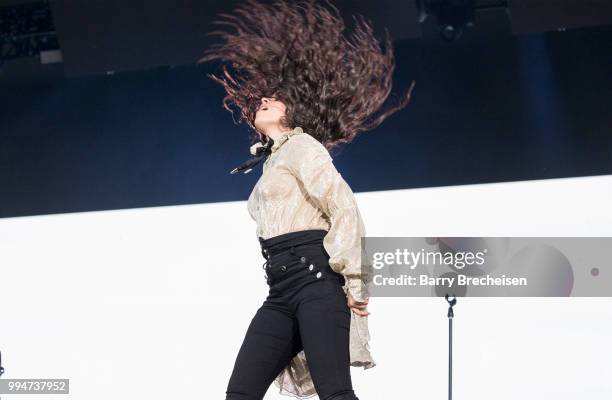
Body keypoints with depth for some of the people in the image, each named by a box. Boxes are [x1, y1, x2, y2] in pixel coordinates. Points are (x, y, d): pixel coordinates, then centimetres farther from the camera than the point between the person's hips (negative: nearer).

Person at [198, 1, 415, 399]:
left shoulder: (302, 146, 3)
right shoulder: (272, 161, 29)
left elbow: (344, 207, -9)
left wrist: (354, 282, -15)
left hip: (316, 279, -9)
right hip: (281, 291, 9)